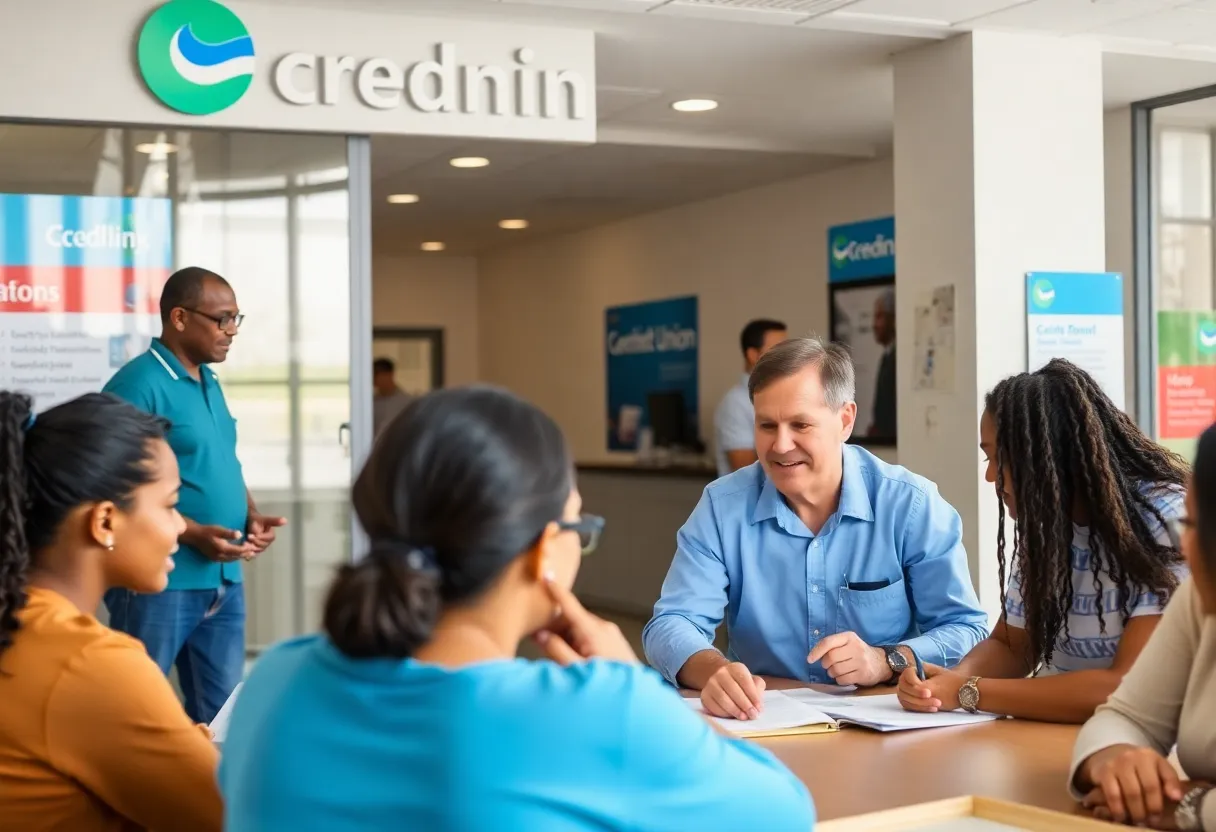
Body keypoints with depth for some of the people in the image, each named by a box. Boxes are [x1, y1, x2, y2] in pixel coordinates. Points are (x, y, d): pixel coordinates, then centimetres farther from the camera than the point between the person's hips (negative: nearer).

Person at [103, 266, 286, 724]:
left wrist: (252, 515, 3)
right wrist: (193, 534, -23)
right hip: (159, 580, -8)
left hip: (224, 580, 8)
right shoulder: (138, 384, -14)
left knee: (221, 714, 14)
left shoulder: (210, 383, 13)